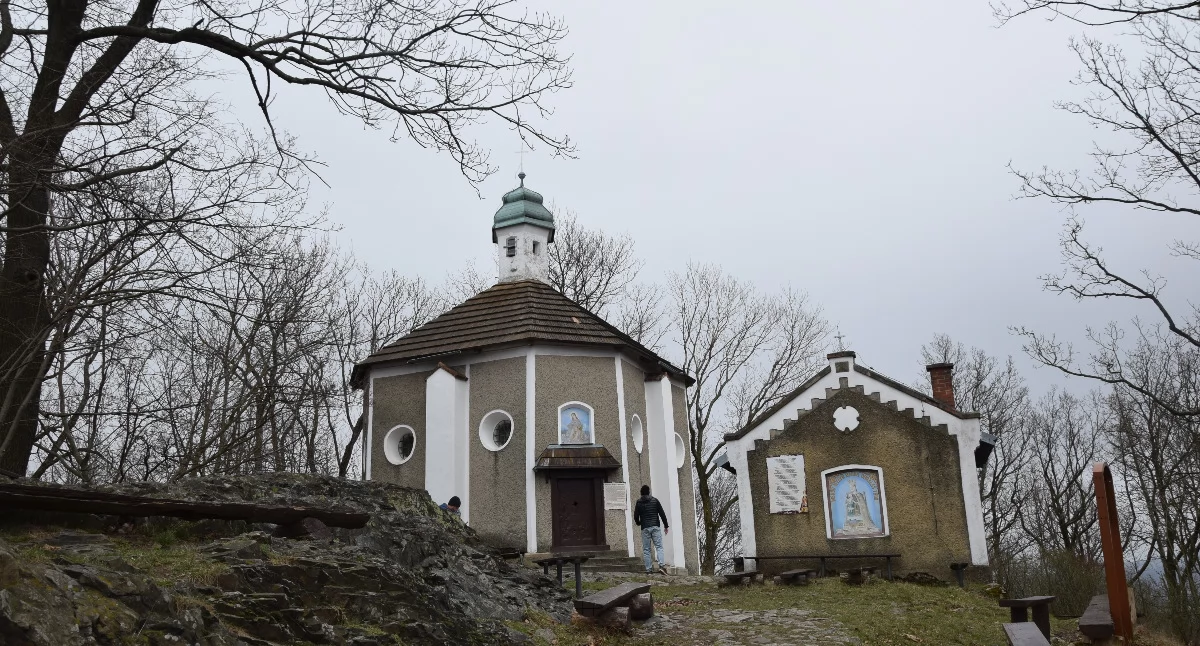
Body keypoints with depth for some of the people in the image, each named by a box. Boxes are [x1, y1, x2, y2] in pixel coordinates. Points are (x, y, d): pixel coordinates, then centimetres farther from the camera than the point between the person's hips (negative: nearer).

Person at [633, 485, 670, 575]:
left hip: (645, 528, 0)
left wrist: (638, 523, 26)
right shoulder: (655, 500, 5)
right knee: (659, 546, -2)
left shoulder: (638, 503, 5)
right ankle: (661, 565, -21)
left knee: (646, 549, 4)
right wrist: (666, 525, 9)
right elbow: (662, 514, 2)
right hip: (655, 527, 0)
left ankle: (648, 569, 0)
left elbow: (636, 517, 4)